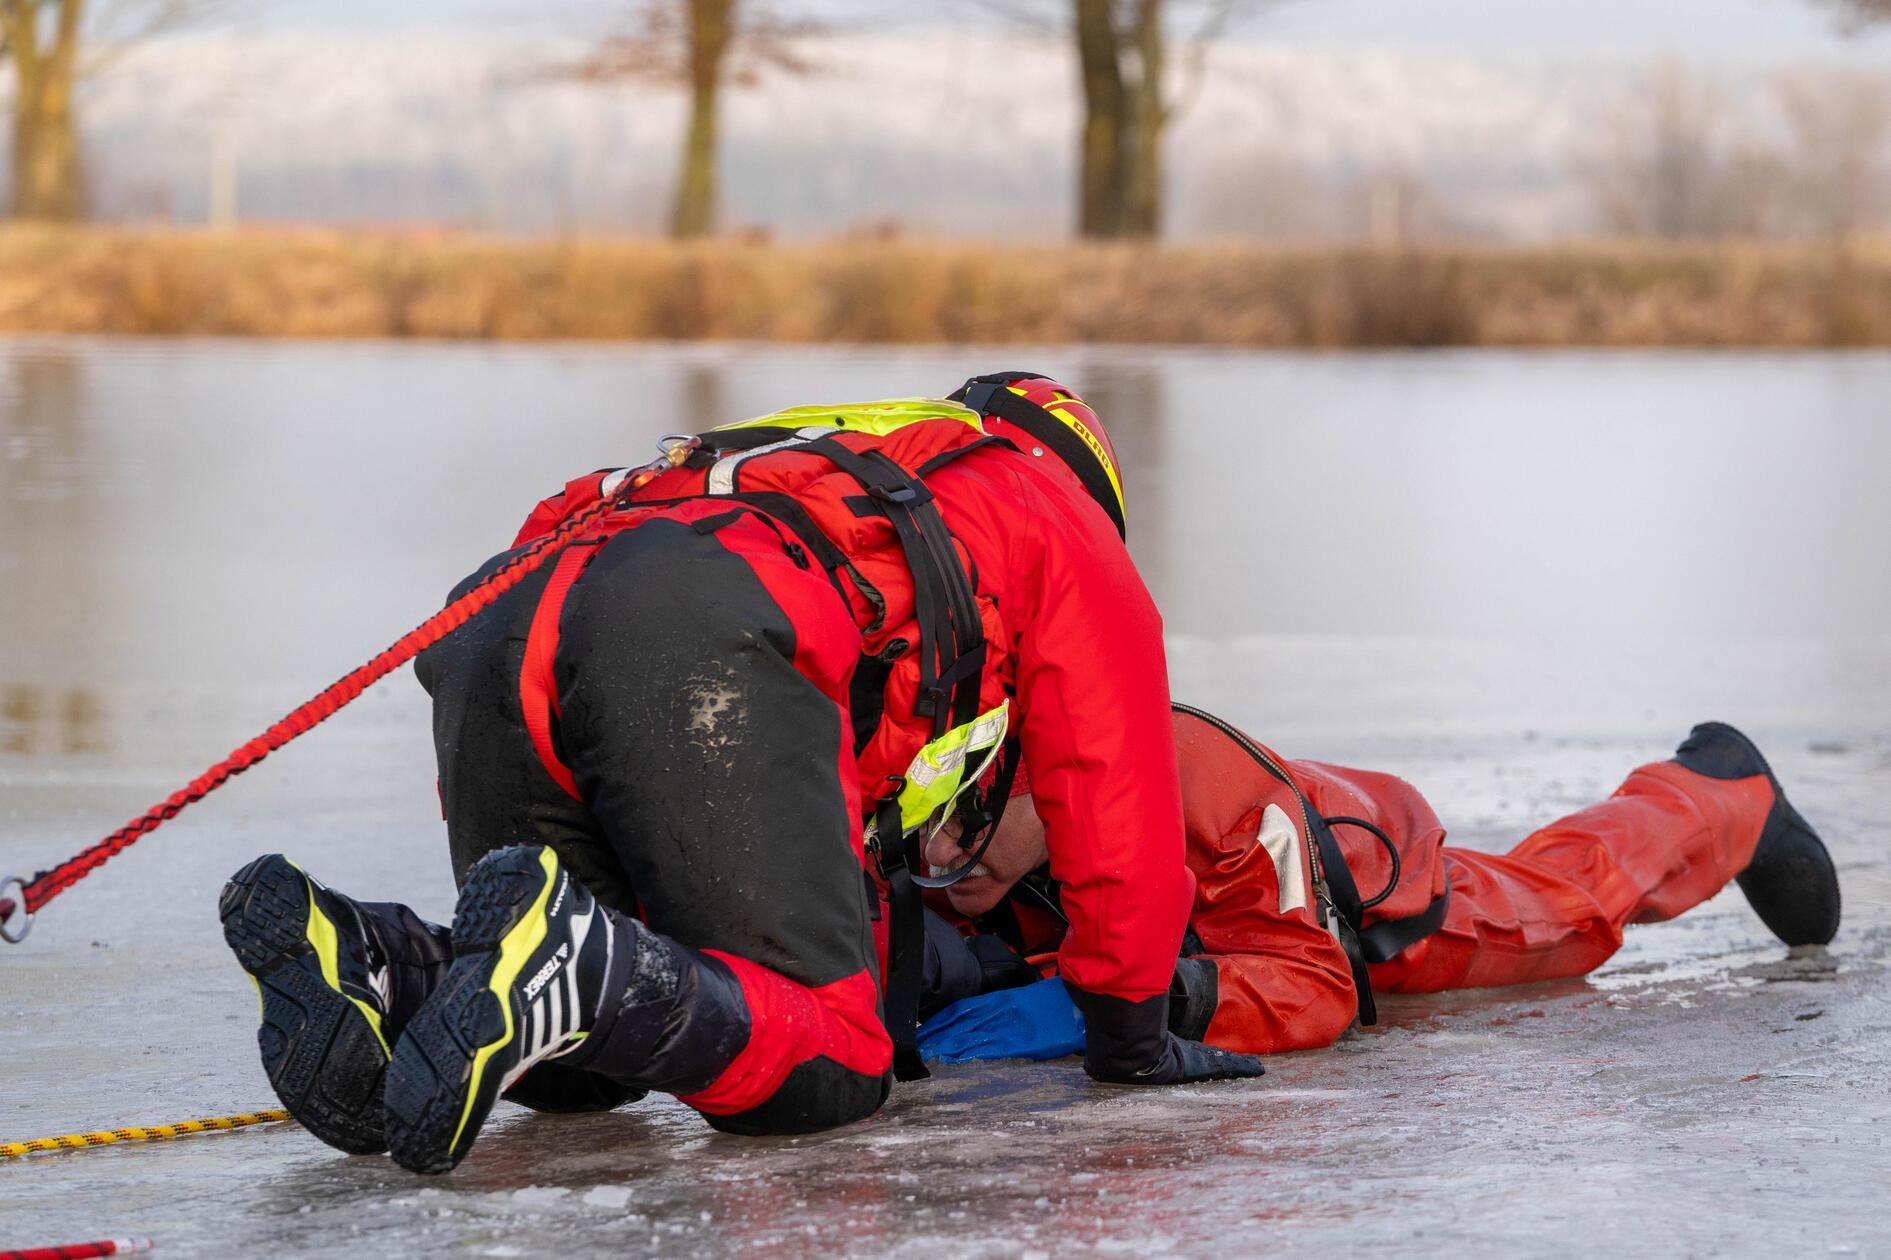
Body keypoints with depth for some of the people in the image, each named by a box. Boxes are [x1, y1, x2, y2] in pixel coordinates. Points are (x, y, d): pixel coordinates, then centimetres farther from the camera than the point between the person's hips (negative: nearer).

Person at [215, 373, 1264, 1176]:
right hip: (715, 649, -7)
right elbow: (1116, 806, 29)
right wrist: (1133, 1036, 39)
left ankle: (369, 960, -12)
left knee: (573, 1065, 17)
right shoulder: (1060, 519, 32)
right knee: (822, 1066, -7)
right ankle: (565, 966, -34)